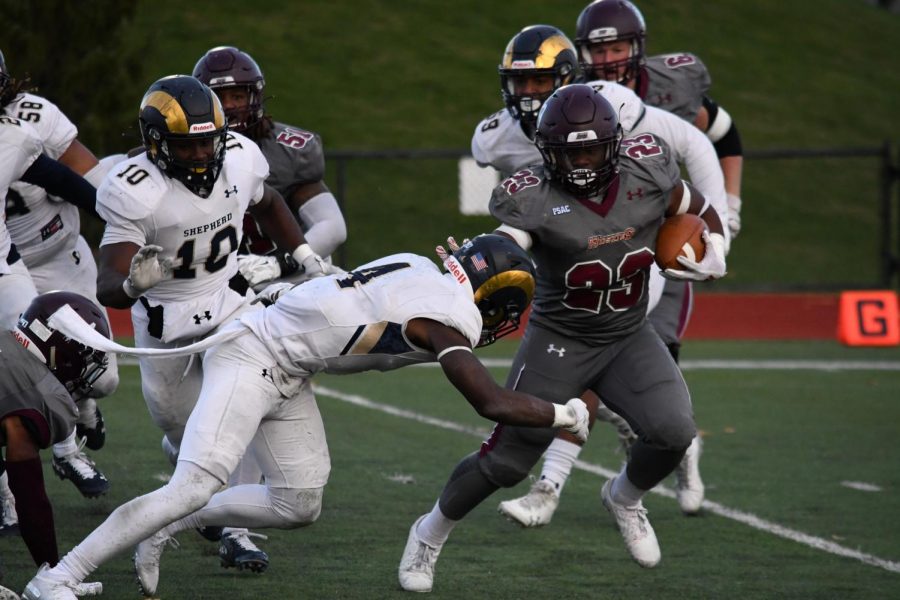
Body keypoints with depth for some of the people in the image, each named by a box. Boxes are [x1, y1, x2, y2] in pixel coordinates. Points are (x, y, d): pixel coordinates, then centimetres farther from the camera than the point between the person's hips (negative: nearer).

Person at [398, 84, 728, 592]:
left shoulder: (647, 175, -8)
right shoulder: (535, 200, -19)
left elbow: (703, 213, 10)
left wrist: (714, 257, -6)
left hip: (630, 339, 3)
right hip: (560, 341, -3)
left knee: (673, 432, -18)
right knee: (507, 459, -4)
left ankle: (625, 498, 16)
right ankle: (430, 534, 22)